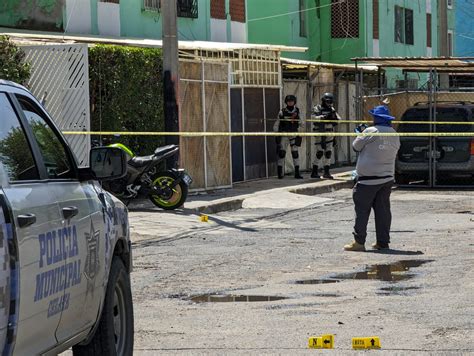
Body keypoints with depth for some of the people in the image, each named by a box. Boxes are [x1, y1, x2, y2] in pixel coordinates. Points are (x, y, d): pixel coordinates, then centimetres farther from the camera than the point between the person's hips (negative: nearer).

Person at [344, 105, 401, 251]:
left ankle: (359, 241, -4)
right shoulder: (394, 134, 6)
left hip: (369, 178, -6)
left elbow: (356, 146, -1)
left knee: (362, 209, -2)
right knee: (383, 209, 9)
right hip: (387, 177, 6)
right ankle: (383, 241, 10)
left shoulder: (370, 132, -12)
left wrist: (359, 136, 18)